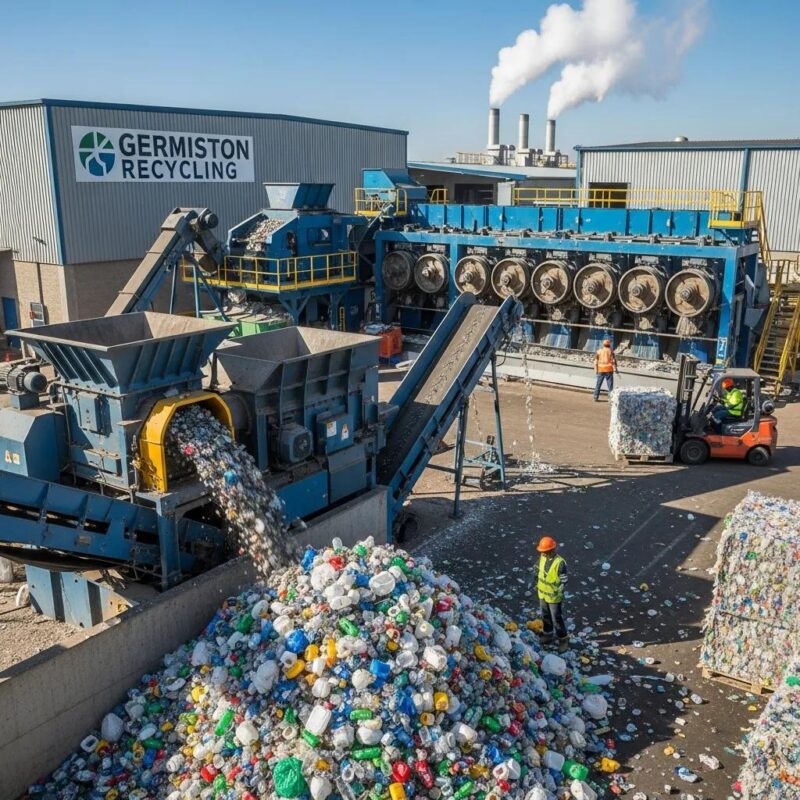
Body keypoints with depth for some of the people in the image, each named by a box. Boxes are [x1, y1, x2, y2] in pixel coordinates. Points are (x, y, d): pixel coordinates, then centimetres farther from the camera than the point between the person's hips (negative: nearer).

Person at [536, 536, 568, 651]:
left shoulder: (560, 563, -28)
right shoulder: (542, 557, -8)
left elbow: (564, 581, -20)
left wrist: (558, 593, -25)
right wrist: (538, 585, 13)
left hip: (553, 597, -6)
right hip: (542, 593, 6)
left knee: (556, 619, 7)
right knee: (545, 616, 23)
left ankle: (562, 640, 26)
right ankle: (547, 634, 43)